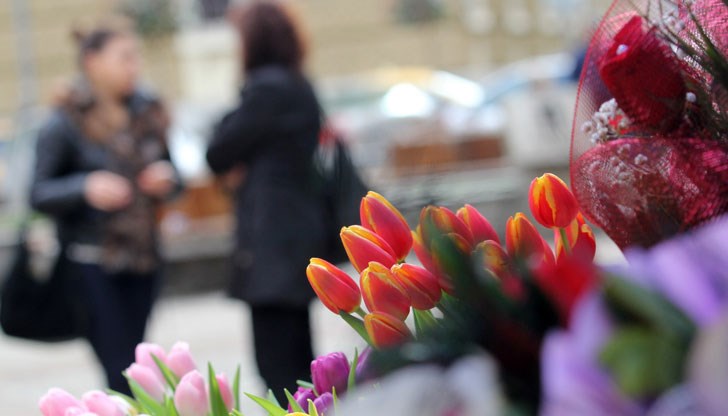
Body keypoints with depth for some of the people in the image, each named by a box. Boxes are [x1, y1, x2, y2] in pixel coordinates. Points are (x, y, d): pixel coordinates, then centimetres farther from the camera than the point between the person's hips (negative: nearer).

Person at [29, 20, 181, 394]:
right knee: (123, 373, -11)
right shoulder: (67, 122, -6)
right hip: (92, 261, -5)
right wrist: (86, 187, -27)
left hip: (142, 261, 5)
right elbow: (40, 193, -9)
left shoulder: (147, 114, 11)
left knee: (128, 363, 6)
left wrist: (166, 179, -5)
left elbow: (170, 175, 19)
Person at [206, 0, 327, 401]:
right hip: (300, 232, 10)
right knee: (297, 363, 14)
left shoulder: (267, 88, -13)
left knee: (276, 365, -10)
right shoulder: (299, 88, 16)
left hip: (272, 245, -10)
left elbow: (219, 155, -8)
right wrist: (244, 163, 2)